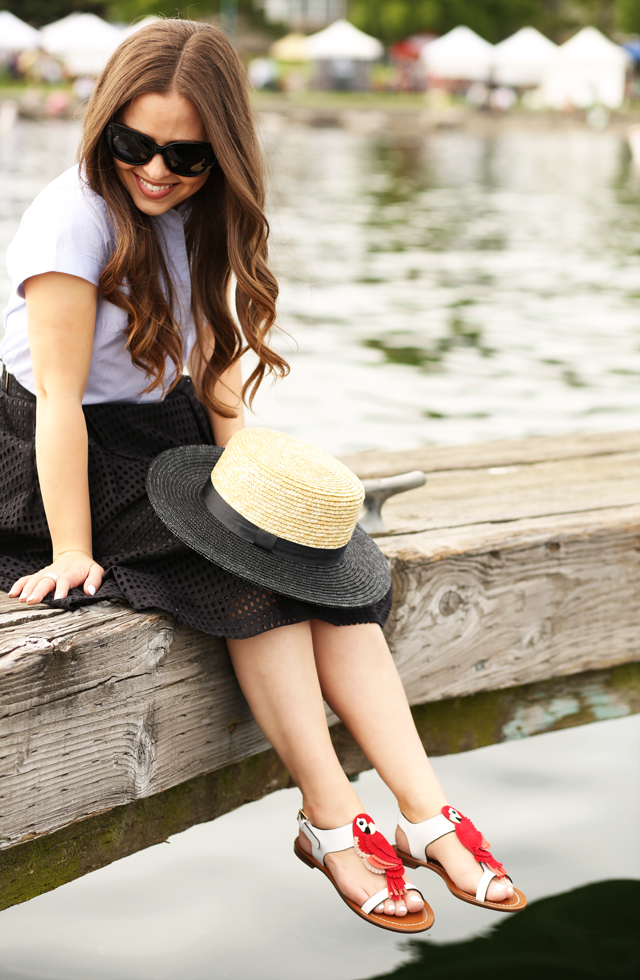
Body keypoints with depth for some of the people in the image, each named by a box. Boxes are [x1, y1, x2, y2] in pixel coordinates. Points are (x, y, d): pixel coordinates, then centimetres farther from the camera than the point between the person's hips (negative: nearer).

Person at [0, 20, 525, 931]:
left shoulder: (198, 219, 5)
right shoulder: (78, 215, -17)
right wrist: (73, 554, -22)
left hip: (163, 442, 7)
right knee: (252, 577, -25)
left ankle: (425, 809, -16)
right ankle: (330, 817, -16)